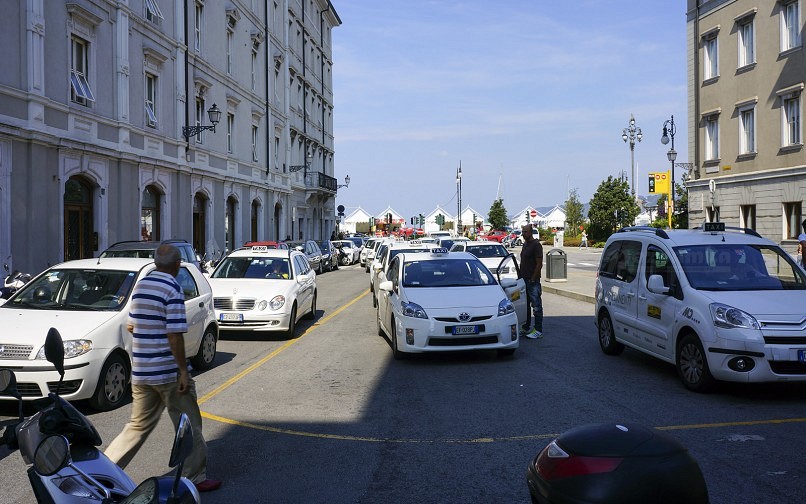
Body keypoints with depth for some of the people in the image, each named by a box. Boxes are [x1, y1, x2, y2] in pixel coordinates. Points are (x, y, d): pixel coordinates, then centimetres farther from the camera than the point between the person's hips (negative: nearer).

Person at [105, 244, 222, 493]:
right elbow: (174, 334, -19)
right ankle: (195, 478, 11)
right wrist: (183, 371, -16)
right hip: (168, 371, -7)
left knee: (139, 425, 17)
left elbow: (132, 326, 14)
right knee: (188, 426, 5)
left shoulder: (140, 285, 9)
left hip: (140, 372, 7)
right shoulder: (172, 289, -15)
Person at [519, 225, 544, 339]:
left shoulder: (536, 245, -12)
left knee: (536, 305, -3)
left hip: (533, 281, -9)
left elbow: (539, 264, -16)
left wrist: (533, 279, -17)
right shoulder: (525, 244, 15)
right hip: (524, 280, 9)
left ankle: (538, 330, 0)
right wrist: (521, 277, 15)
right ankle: (526, 328, 22)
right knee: (525, 305, 13)